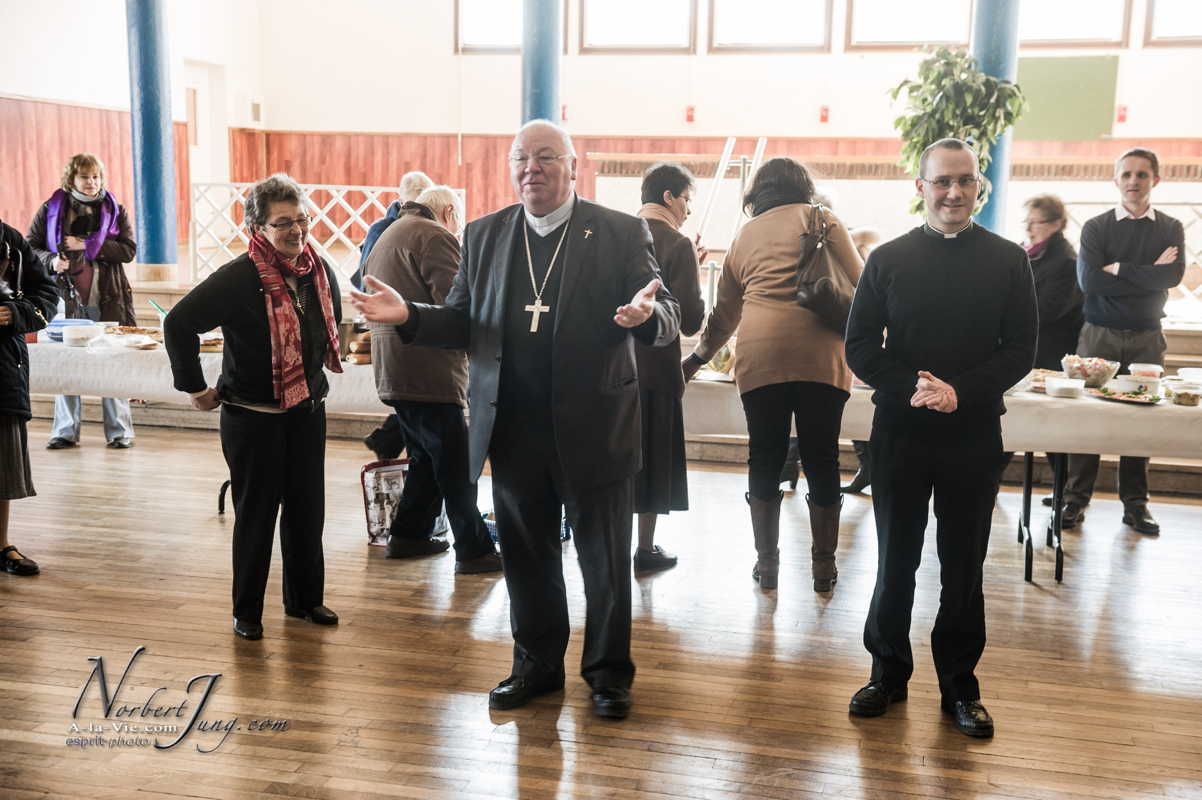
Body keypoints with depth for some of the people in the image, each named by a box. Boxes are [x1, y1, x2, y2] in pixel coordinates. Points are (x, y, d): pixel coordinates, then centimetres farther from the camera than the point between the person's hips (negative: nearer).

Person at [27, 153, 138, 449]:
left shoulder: (114, 210, 7)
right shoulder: (51, 210, 7)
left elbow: (128, 250, -3)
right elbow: (29, 247, 10)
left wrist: (86, 245, -11)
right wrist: (51, 260, -10)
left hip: (107, 300, 0)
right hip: (67, 298, 1)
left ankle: (119, 431, 10)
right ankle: (65, 431, 16)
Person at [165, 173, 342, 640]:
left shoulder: (319, 270, 0)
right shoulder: (239, 278, -19)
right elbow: (179, 324, -19)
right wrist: (195, 388, -14)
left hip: (307, 410, 5)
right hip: (252, 417, -5)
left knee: (308, 509, 12)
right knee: (256, 515, 6)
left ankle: (305, 599, 29)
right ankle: (247, 611, 22)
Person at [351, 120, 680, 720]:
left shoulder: (621, 233, -3)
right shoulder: (483, 236, 8)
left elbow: (669, 321, -6)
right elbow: (462, 325, 9)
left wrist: (646, 314, -29)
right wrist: (408, 315, -9)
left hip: (593, 429, -3)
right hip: (513, 432, 4)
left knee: (605, 559, 9)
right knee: (525, 556, 16)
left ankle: (608, 671, 27)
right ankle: (537, 663, 34)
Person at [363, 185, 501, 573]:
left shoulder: (387, 238, 23)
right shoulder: (436, 238, -10)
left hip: (393, 372, 10)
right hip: (428, 374, -10)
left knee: (426, 457, 21)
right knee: (455, 467, -4)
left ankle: (408, 535, 26)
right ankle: (474, 551, 0)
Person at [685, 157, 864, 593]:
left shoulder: (743, 238, 22)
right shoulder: (820, 218, 11)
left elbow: (724, 314, 29)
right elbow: (858, 283, 6)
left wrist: (697, 359, 43)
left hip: (759, 358, 2)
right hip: (819, 354, -2)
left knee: (765, 460, 10)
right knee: (821, 460, 5)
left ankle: (766, 562, 16)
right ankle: (824, 565, 13)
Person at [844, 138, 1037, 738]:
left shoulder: (1008, 261, 2)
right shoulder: (889, 259, 2)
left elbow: (1020, 350, -2)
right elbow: (860, 347, -1)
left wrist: (959, 391, -16)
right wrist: (912, 389, -16)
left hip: (973, 435, 0)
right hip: (899, 433, 0)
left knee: (964, 567, 9)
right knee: (895, 560, 9)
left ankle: (960, 687, 22)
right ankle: (888, 673, 25)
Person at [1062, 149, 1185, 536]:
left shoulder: (1170, 229, 7)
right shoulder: (1096, 227, 3)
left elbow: (1173, 275, -12)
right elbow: (1088, 279, -13)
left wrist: (1119, 269, -13)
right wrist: (1148, 274, -13)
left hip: (1147, 337, 1)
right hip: (1098, 334, -1)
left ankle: (1135, 503, 14)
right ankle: (1076, 499, 6)